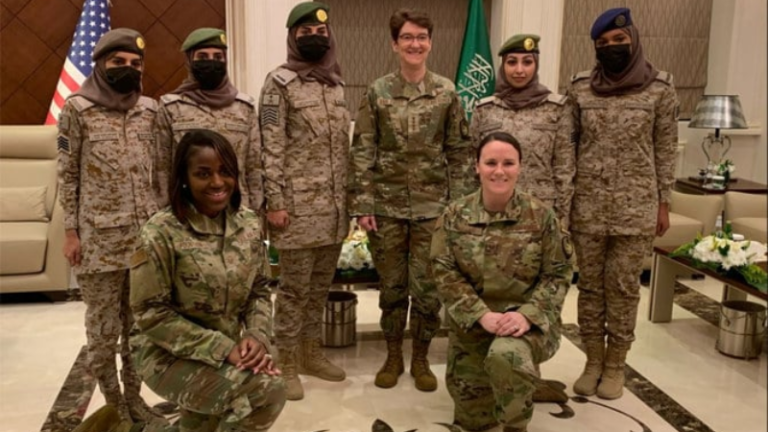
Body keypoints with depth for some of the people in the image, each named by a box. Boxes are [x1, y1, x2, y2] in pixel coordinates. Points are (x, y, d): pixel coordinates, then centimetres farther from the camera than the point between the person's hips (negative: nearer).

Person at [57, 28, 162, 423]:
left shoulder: (149, 109, 8)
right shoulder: (77, 108, -2)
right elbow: (67, 175, -2)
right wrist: (70, 232, -5)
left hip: (146, 234, 4)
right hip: (99, 239, -3)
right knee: (103, 328, 5)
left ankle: (133, 397, 27)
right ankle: (112, 404, 22)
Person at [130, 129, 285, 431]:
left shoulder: (249, 223, -2)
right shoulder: (161, 234, -18)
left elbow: (259, 291, 5)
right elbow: (151, 314, -16)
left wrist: (258, 336, -15)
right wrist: (221, 347, -23)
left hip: (229, 351, 6)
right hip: (170, 354, -6)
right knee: (267, 389, -22)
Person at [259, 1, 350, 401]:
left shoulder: (337, 83, 14)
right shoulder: (279, 83, -6)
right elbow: (271, 148, -11)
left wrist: (351, 197, 15)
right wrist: (275, 202, -15)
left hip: (335, 206, 6)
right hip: (298, 205, -6)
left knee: (321, 284, 14)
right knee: (294, 287, 2)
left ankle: (312, 354, 29)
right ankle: (287, 365, 16)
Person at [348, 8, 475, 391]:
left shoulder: (446, 93, 2)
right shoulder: (377, 92, 0)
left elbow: (460, 152, 4)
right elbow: (362, 152, -1)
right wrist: (362, 205, -6)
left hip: (433, 206, 0)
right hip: (387, 206, 0)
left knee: (428, 288, 4)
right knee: (392, 286, 10)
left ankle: (420, 359, 24)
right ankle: (392, 356, 28)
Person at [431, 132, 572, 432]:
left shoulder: (541, 215, -7)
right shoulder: (455, 216, -4)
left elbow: (558, 274, -6)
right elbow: (445, 273, -8)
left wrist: (527, 315, -22)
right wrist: (483, 315, -20)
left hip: (527, 319, -2)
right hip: (471, 323, 3)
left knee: (505, 355, -38)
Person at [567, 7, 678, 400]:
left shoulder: (659, 88, -1)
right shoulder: (580, 88, 3)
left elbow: (665, 149, 3)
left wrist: (663, 202, 2)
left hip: (635, 208, -1)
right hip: (587, 206, 2)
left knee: (623, 288, 6)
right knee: (590, 286, 9)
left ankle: (615, 365, 22)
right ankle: (593, 362, 24)